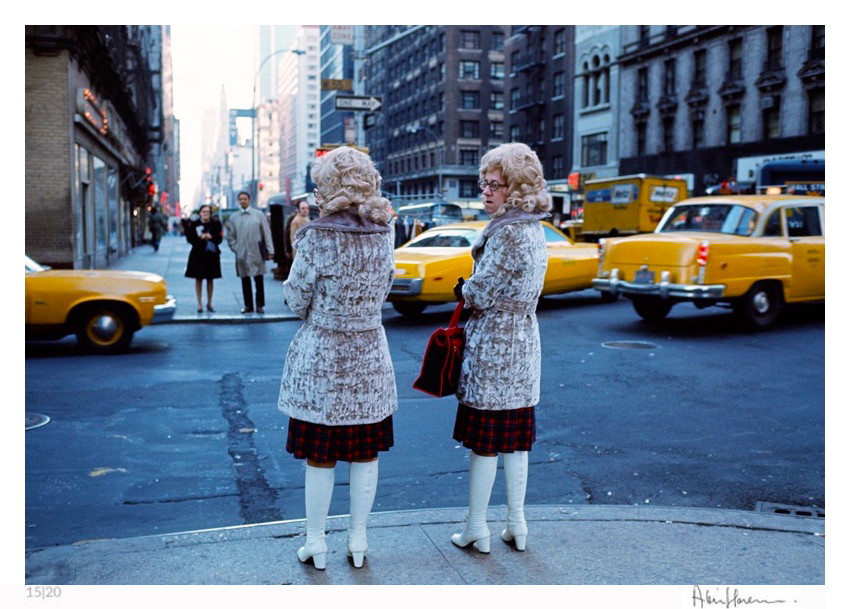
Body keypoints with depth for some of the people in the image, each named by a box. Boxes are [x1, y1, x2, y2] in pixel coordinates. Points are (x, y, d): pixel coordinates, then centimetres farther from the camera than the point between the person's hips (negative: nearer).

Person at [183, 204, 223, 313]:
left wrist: (210, 237, -17)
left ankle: (209, 303, 17)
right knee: (199, 279, 2)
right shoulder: (194, 224, -1)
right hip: (198, 254, -1)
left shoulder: (215, 224, 2)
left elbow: (219, 239, 0)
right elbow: (190, 239, -6)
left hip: (212, 255, 1)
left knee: (210, 279, 8)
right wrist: (201, 238, -18)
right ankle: (199, 304, 9)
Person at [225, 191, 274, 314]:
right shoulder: (234, 218, 7)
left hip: (257, 253, -1)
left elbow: (267, 233, 3)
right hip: (242, 254, 2)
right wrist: (236, 249, -1)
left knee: (259, 280, 2)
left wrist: (270, 250, -1)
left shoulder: (259, 215, 3)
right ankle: (248, 306, 13)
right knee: (245, 281, 6)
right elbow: (230, 237, 12)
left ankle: (260, 306, 9)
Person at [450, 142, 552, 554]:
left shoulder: (506, 231, -19)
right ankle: (517, 524, 23)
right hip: (524, 340, 9)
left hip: (492, 344, -9)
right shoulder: (536, 229, 9)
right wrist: (471, 290, 12)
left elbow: (480, 294, -18)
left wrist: (462, 290, 2)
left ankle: (476, 528, 13)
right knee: (515, 438, 14)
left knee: (484, 440, 2)